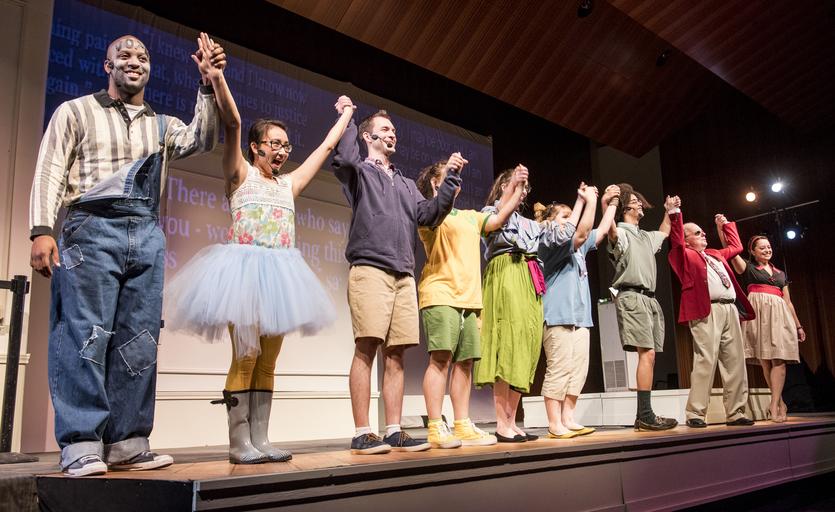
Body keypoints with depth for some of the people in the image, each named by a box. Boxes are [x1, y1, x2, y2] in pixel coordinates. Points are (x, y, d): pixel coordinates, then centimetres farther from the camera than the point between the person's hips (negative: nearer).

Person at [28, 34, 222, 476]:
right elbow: (49, 172, 2)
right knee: (86, 334, -8)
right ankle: (81, 445, -5)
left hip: (147, 235, 4)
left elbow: (201, 140, 2)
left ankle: (126, 443, 5)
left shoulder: (161, 125, 22)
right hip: (92, 229, -3)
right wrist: (41, 230, -11)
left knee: (139, 339, 0)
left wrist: (208, 86, -7)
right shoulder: (76, 111, 11)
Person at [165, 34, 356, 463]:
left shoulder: (289, 184, 18)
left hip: (279, 274, 5)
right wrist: (217, 77, -19)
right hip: (245, 270, -5)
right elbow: (232, 124, -8)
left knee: (267, 361, 4)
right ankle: (238, 443, -3)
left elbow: (327, 146, 27)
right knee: (245, 357, -9)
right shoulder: (240, 174, 5)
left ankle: (259, 440, 8)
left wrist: (346, 115, 34)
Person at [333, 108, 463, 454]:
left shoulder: (405, 183, 27)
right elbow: (344, 157, -15)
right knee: (366, 349, -10)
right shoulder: (359, 172, 9)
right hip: (370, 269, -6)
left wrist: (451, 179, 9)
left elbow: (428, 214, 15)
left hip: (403, 276, 6)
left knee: (395, 355, 4)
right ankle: (362, 434, -5)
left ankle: (394, 432, 8)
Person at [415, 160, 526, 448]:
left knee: (465, 361, 3)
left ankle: (462, 426, 7)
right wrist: (449, 173, -18)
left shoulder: (470, 217, 26)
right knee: (441, 358, -14)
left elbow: (500, 218, 21)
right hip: (440, 295, -7)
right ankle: (436, 428, -12)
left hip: (469, 297, 7)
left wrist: (518, 187, 17)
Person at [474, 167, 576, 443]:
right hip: (506, 274, -7)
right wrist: (516, 178, -14)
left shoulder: (530, 224, 30)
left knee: (526, 347, 0)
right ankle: (502, 424, -16)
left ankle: (511, 422, 2)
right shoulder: (491, 211, 11)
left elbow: (562, 235, 20)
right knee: (508, 343, -17)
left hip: (530, 284, 7)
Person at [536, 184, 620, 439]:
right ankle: (555, 424, -4)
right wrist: (589, 201, -12)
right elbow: (581, 233, -19)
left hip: (579, 317, 9)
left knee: (578, 370, 7)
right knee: (558, 370, -9)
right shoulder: (550, 242, -6)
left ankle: (568, 420, 12)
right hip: (558, 316, -9)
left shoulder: (577, 247, 21)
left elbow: (601, 231, 25)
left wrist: (610, 203, 21)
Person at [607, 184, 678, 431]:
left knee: (649, 356, 5)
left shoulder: (646, 236, 26)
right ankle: (646, 415, -17)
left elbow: (664, 234, 48)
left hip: (650, 299, 9)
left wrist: (668, 212, 45)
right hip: (632, 297, -9)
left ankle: (643, 416, 7)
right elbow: (610, 231, -27)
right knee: (646, 353, -17)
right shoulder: (621, 233, -1)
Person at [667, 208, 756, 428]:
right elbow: (677, 240, -7)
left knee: (735, 362, 5)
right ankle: (695, 414, -11)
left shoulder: (716, 254, 30)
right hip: (707, 311, -7)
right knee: (706, 361, -14)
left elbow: (736, 246, 44)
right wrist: (675, 213, -11)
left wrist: (725, 225, 43)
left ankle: (735, 413, 11)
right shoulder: (686, 255, 9)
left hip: (730, 310, 7)